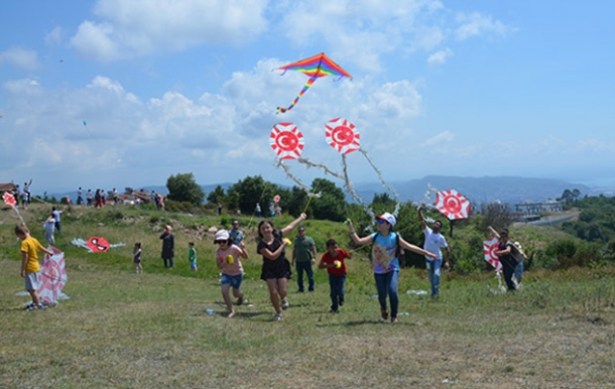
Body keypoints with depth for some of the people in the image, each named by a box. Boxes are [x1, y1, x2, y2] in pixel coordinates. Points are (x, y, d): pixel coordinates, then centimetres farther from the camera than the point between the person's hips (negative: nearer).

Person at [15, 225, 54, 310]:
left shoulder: (25, 243, -18)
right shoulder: (34, 240, 5)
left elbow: (25, 257, -21)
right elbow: (42, 249, 19)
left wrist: (22, 270, -18)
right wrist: (50, 253, 39)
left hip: (29, 268, -8)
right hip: (36, 267, 8)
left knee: (31, 288, -3)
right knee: (33, 288, 20)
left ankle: (39, 305, -2)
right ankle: (35, 303, 30)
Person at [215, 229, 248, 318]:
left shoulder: (234, 248, -22)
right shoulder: (218, 252, -12)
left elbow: (245, 257, -23)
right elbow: (219, 266, -13)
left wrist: (243, 249, -41)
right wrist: (225, 263, -34)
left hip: (237, 273, -2)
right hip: (226, 274, 2)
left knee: (235, 294, 8)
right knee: (224, 291, -17)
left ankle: (241, 295, 48)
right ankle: (231, 311, -2)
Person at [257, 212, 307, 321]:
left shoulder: (278, 235, -7)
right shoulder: (261, 245, -16)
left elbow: (290, 226, 7)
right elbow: (272, 256, -25)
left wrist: (301, 218, 19)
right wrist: (283, 245, -20)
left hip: (282, 267, 1)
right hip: (269, 270, -1)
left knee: (282, 291, -13)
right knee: (273, 292, -5)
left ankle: (283, 299, 26)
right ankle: (278, 312, 20)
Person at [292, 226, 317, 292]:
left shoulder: (309, 239, 1)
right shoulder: (296, 240, 11)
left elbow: (313, 249, -2)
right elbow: (294, 250, 18)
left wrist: (314, 258, -13)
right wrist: (293, 260, 16)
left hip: (307, 260, -3)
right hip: (298, 261, 3)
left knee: (310, 275, -3)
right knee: (299, 276, 7)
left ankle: (311, 288, 6)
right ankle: (301, 289, 16)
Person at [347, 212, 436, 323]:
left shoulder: (395, 237, -9)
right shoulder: (374, 237, -4)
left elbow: (410, 247, -6)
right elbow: (358, 241, -6)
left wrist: (426, 253, -9)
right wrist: (351, 229, -18)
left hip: (392, 269, -2)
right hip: (379, 271, 2)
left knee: (392, 291, -21)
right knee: (382, 295, 4)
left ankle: (394, 316, -2)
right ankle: (383, 308, 41)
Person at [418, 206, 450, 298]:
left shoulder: (441, 237, -10)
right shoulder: (428, 231, -4)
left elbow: (447, 250, -6)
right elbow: (422, 221, -13)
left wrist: (446, 261, -14)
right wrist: (420, 211, -26)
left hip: (437, 259, -3)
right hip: (428, 258, 3)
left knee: (436, 274, -23)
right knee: (431, 277, 12)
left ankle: (435, 291, -10)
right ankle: (434, 291, 31)